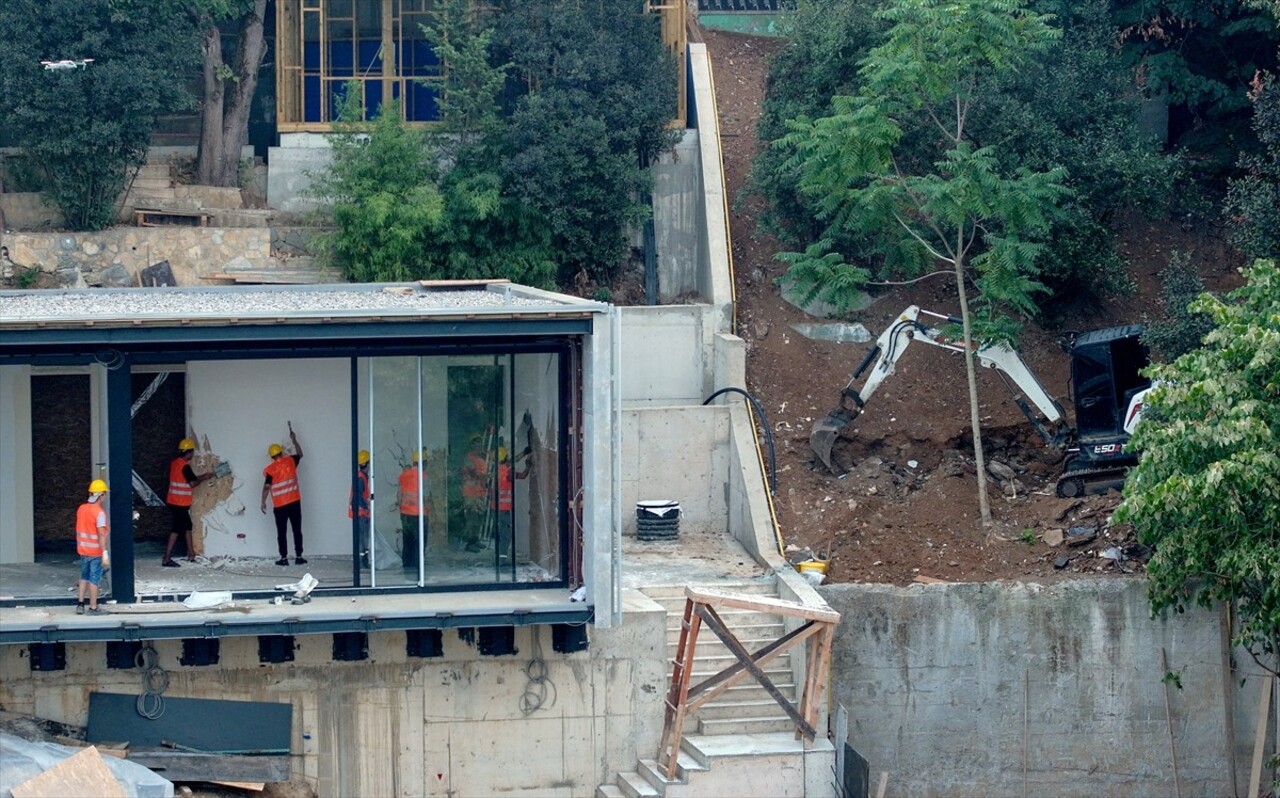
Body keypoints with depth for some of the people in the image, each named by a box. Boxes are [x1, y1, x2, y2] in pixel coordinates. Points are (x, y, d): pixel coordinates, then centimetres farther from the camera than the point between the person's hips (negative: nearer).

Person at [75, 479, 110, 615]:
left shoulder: (81, 509, 2)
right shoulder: (99, 513, -18)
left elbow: (79, 530, 11)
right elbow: (101, 534, -23)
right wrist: (105, 553, -23)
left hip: (83, 550, 6)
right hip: (96, 551, -6)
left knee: (84, 577, 18)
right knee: (94, 579, 2)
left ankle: (80, 603, 14)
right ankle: (93, 607, 8)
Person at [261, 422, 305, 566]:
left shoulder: (271, 469, -6)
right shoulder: (290, 461, 1)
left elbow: (267, 487, -11)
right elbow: (300, 454, 23)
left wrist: (263, 502, -2)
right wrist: (294, 440, 36)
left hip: (279, 505, -2)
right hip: (294, 501, 2)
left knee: (281, 532, 4)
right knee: (297, 530, 6)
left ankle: (284, 558, 3)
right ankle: (299, 557, 4)